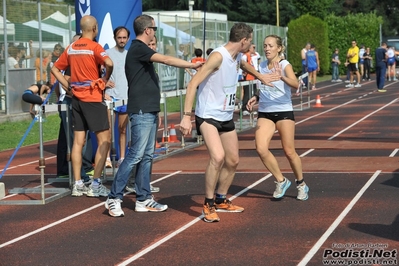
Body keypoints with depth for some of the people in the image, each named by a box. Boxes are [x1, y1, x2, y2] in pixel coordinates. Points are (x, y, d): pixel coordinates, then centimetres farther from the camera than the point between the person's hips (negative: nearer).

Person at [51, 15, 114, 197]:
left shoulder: (71, 48, 9)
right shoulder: (94, 47, -10)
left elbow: (55, 69, 14)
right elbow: (109, 63, -26)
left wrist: (69, 86, 10)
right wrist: (105, 80, -9)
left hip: (76, 98, 7)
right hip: (93, 98, -7)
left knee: (78, 141, 8)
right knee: (104, 141, 0)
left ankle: (78, 185, 9)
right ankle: (95, 185, -4)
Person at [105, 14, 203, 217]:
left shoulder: (140, 49, 17)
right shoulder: (138, 49, -13)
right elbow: (165, 60, -23)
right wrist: (193, 65, -21)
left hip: (149, 111, 10)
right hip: (141, 111, -10)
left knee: (147, 156, 9)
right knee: (135, 155, -10)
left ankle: (143, 199, 12)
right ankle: (114, 198, -6)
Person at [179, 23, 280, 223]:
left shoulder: (237, 57, 5)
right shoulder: (218, 56, -22)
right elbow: (193, 84, -25)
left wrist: (260, 77, 43)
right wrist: (186, 116, -31)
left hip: (227, 117, 9)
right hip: (208, 116, -9)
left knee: (232, 161, 13)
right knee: (218, 157, -26)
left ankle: (221, 201, 33)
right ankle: (208, 205, -11)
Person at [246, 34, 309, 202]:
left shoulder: (285, 65, -9)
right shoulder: (261, 66, 8)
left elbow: (295, 84, -28)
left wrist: (281, 77, -46)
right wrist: (256, 97, 6)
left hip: (284, 112, -4)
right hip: (264, 113, 4)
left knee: (289, 151, 0)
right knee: (261, 149, -14)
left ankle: (301, 184, 24)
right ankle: (281, 181, 6)